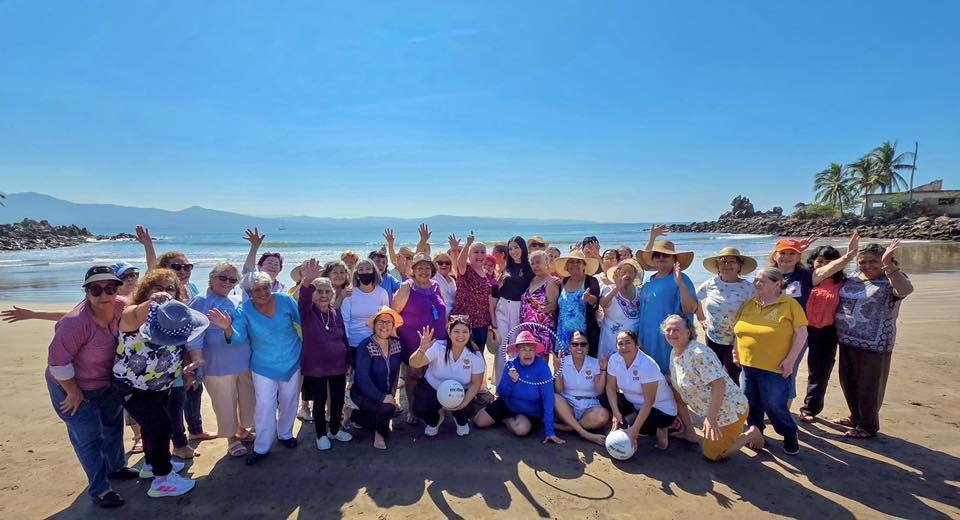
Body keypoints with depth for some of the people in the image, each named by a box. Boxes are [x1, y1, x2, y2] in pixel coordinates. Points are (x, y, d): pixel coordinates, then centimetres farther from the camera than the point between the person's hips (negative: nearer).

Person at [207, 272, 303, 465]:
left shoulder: (285, 301, -15)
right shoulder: (244, 310, -15)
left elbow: (303, 320, -3)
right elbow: (238, 337, -25)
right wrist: (228, 328, -46)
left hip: (292, 362, 2)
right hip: (264, 367, -1)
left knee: (289, 401, 17)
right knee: (265, 406, -1)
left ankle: (285, 433, 41)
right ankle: (261, 447, 17)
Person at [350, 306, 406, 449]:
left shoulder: (396, 344, -4)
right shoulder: (365, 346, -22)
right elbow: (362, 378, -28)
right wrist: (382, 397, -33)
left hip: (387, 393, 6)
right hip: (363, 394, -6)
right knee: (388, 408, -29)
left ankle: (356, 415, 31)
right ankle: (380, 433, 3)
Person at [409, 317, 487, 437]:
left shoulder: (475, 355, -18)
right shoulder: (438, 347, -23)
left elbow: (476, 383, -11)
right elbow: (414, 364, -31)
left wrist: (464, 403, -27)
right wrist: (422, 349, -53)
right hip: (432, 388, 0)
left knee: (470, 409, -28)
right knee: (420, 409, -25)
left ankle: (461, 422, 13)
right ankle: (435, 420, 15)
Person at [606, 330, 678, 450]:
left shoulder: (647, 365, -27)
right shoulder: (614, 359, -10)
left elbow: (648, 402, -27)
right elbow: (611, 387, -7)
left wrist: (635, 429, -30)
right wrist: (616, 413, -22)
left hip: (660, 408, -5)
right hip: (634, 404, 5)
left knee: (629, 424, -29)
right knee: (605, 399, -17)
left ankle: (659, 430, -1)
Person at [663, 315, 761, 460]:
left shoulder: (699, 354, -27)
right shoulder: (674, 353, 1)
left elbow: (718, 384, -32)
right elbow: (679, 382, 14)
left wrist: (710, 418, -33)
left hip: (729, 410, -8)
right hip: (710, 410, 8)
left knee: (712, 455, 5)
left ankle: (751, 434, 17)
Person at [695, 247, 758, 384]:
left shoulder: (748, 288, -10)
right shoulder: (710, 284, -2)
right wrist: (701, 319, 8)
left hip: (736, 342, -3)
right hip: (713, 339, 3)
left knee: (731, 380, -2)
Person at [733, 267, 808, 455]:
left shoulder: (789, 304, -9)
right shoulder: (749, 304, 7)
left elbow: (801, 332, -9)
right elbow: (739, 329, 17)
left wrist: (790, 359, -13)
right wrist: (736, 351, 13)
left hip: (774, 367, -5)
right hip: (748, 364, 5)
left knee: (774, 405, 1)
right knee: (752, 403, 15)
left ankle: (790, 435, 26)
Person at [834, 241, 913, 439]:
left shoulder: (890, 280, -11)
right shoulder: (853, 278, 7)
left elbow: (906, 290, -35)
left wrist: (888, 265, -38)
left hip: (873, 344, -7)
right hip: (847, 340, 7)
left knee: (869, 386, 7)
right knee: (848, 382, 18)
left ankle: (868, 426, 23)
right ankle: (856, 417, 38)